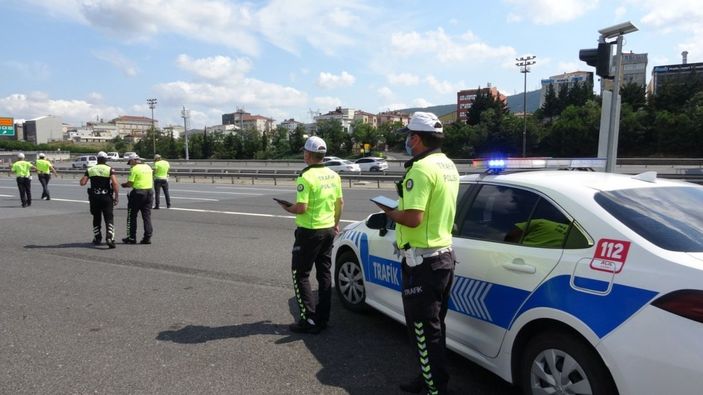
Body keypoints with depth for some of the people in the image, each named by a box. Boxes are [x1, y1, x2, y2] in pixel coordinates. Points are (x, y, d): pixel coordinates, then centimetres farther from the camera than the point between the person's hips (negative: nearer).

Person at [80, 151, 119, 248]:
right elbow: (115, 183, -15)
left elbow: (82, 183, -2)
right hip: (107, 197, -3)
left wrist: (87, 176, 19)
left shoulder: (90, 170, 4)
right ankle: (109, 238, -18)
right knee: (109, 219, -1)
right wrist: (117, 196, -11)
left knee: (96, 218, 18)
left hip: (94, 197, 3)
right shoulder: (110, 169, -4)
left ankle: (97, 238, 25)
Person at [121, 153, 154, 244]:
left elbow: (130, 183, -13)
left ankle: (132, 238, 12)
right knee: (147, 216, 10)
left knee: (132, 216, 8)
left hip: (138, 193, -6)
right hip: (149, 192, 6)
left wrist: (124, 185, 6)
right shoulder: (148, 167, 10)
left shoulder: (134, 169, -10)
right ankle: (147, 238, 8)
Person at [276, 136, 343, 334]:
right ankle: (322, 318, 20)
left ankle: (309, 320, 4)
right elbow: (340, 202, 11)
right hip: (328, 230, 7)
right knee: (324, 274, 13)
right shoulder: (333, 176, 4)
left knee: (300, 275, 5)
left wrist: (287, 208, -3)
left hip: (310, 231, -7)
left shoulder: (306, 177, -18)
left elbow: (301, 208, -23)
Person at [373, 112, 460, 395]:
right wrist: (402, 207, 15)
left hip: (423, 261, -10)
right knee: (433, 326, 20)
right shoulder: (448, 166, 12)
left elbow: (413, 218, -28)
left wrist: (390, 212, -10)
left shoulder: (422, 168, -20)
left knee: (423, 329, 2)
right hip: (444, 255, 10)